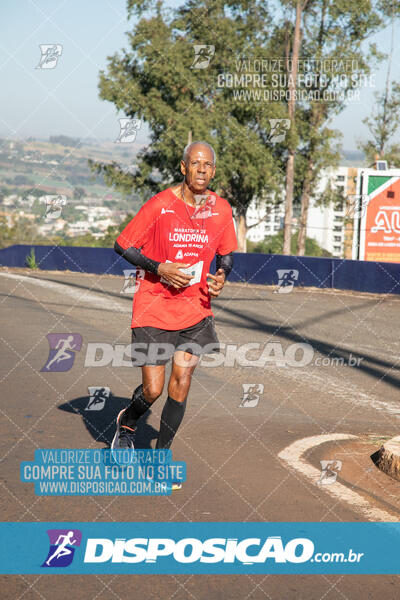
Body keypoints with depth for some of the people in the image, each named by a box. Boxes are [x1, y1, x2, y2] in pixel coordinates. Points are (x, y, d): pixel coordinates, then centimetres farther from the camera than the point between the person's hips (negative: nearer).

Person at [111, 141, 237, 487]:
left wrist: (221, 276, -6)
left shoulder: (221, 210, 0)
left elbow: (226, 254, 16)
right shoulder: (160, 205, -12)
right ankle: (127, 424, 32)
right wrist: (159, 268, -19)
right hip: (154, 309, -3)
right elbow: (122, 245, -5)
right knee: (153, 390, -3)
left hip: (195, 311, 3)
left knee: (182, 381, -1)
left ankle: (161, 455, 17)